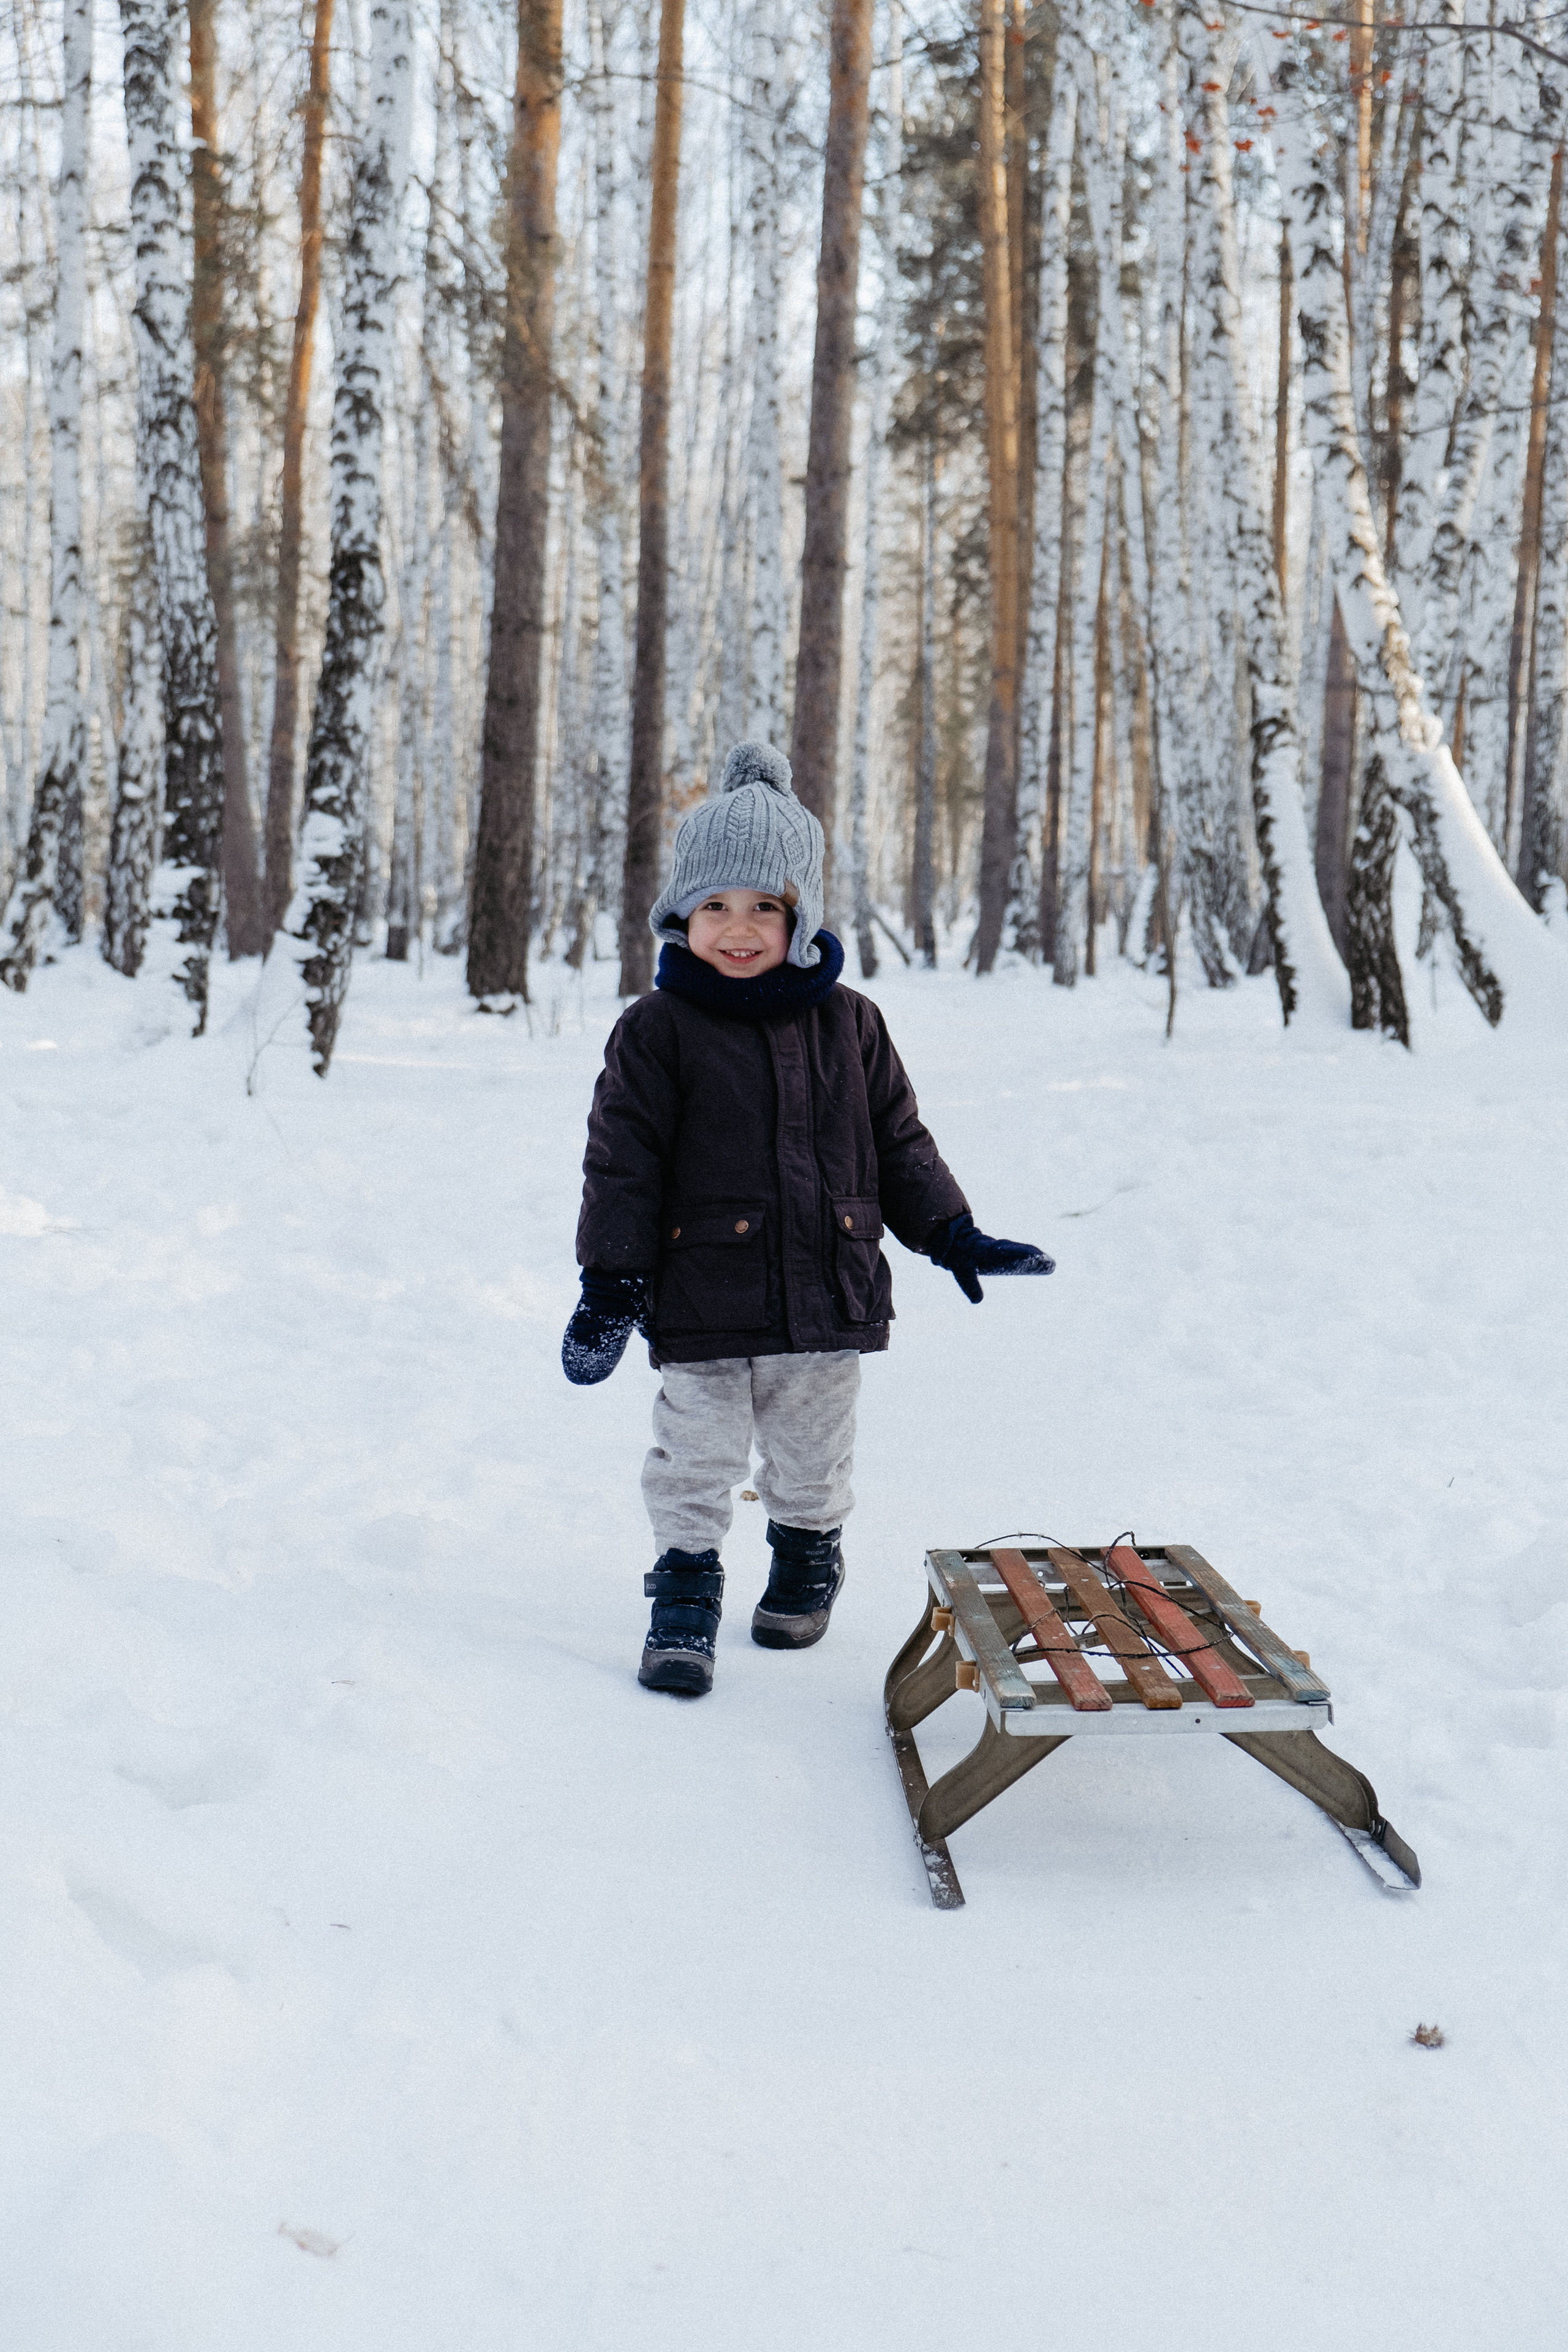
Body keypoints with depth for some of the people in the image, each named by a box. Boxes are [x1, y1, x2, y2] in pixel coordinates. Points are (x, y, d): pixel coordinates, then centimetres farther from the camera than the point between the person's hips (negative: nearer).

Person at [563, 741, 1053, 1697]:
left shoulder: (849, 1024, 3)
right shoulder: (659, 1028, -5)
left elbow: (897, 1141, 12)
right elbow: (623, 1160, -5)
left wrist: (955, 1234, 8)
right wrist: (612, 1279, -9)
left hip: (827, 1298, 3)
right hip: (703, 1304, -3)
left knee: (814, 1460, 18)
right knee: (695, 1461, 3)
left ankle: (809, 1562, 41)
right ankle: (686, 1591, 20)